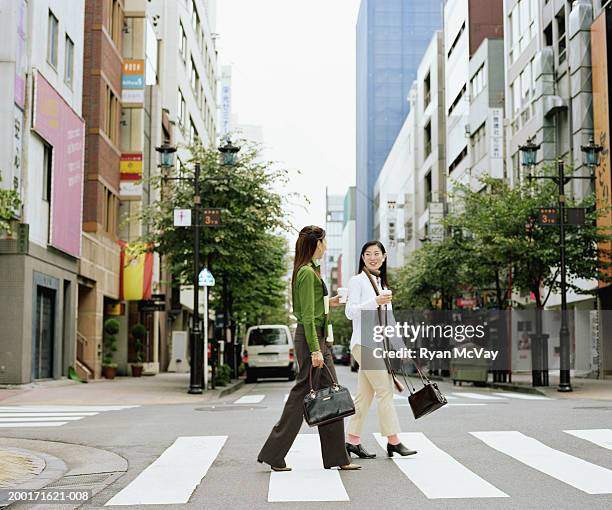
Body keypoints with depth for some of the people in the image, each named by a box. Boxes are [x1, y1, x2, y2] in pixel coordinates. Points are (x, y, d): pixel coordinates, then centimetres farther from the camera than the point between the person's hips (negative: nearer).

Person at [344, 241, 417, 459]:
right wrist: (375, 301, -24)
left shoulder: (382, 283, 19)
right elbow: (350, 312, -13)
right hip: (364, 343, -8)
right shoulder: (357, 281, -4)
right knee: (385, 391, -8)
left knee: (364, 394, 8)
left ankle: (353, 441, 12)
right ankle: (393, 441, -2)